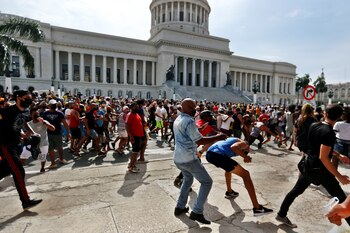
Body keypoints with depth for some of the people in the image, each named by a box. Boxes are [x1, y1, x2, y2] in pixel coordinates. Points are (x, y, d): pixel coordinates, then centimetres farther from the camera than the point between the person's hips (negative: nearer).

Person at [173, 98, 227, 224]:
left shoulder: (177, 120, 11)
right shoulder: (189, 121, -18)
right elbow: (199, 141, -21)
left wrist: (200, 128, 24)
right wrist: (218, 137, -13)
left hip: (178, 158, 9)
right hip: (189, 159, -9)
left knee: (188, 179, 30)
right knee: (207, 182, 5)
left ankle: (180, 207, 33)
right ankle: (197, 212, 4)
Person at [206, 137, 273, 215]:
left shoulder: (232, 139, 37)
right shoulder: (244, 144, 14)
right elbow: (233, 147, -10)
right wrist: (245, 157, -1)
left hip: (209, 154, 9)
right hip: (218, 155, -8)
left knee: (229, 167, 36)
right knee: (245, 174, 3)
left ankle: (229, 192, 45)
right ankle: (257, 208, 2)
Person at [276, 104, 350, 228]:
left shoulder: (313, 126, 2)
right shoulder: (329, 133, -21)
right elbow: (323, 157, -25)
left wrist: (339, 155, 21)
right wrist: (339, 176, -20)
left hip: (308, 165, 7)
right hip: (320, 169, -7)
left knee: (296, 190, 16)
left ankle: (281, 214, 26)